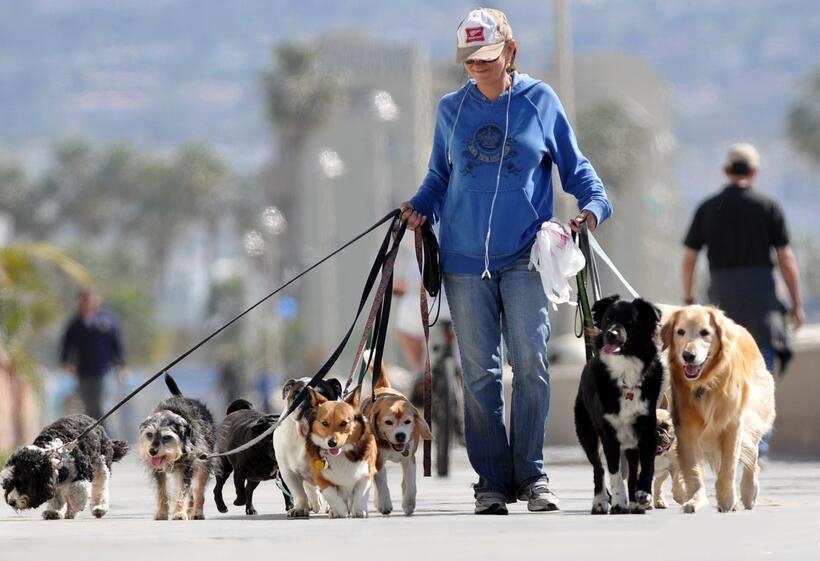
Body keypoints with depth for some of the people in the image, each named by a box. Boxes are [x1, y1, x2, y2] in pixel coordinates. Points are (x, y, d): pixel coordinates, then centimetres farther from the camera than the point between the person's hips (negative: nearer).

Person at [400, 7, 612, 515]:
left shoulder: (541, 101, 4)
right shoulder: (451, 110, 10)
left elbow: (574, 165, 10)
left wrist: (594, 204, -8)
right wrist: (420, 207, 1)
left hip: (525, 257, -2)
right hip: (465, 259, 2)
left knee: (531, 362, -11)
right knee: (480, 371, 2)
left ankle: (531, 473, -2)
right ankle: (492, 481, 6)